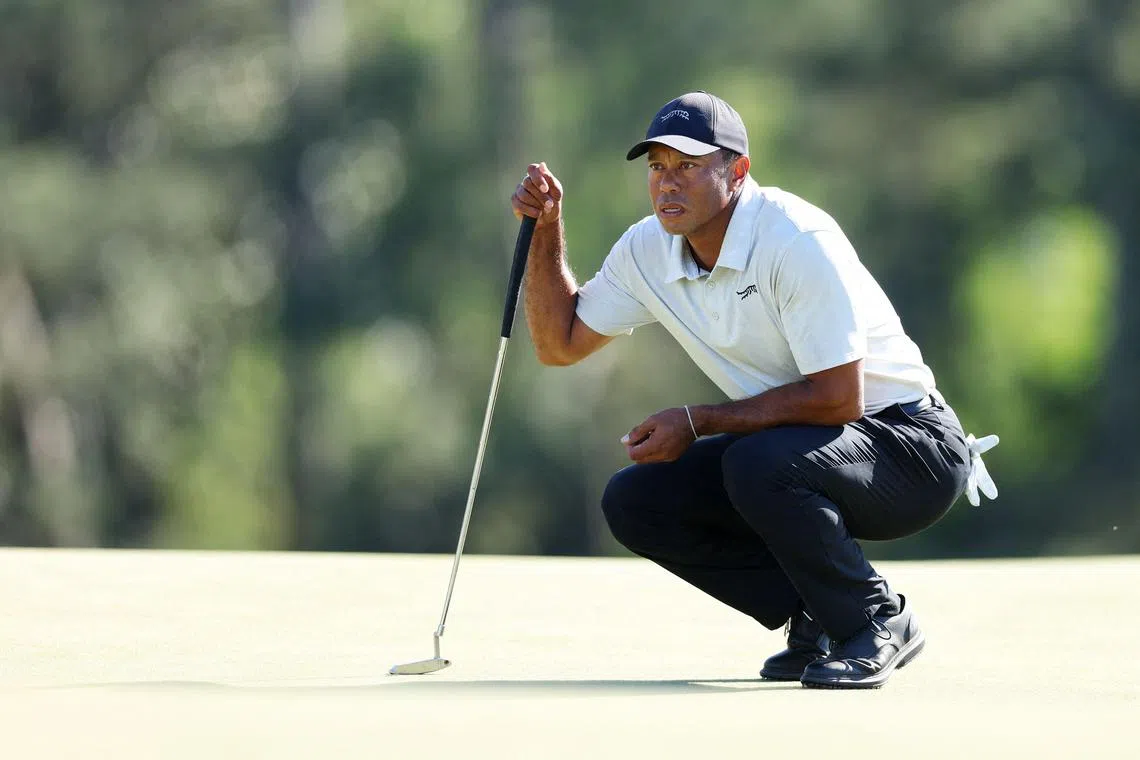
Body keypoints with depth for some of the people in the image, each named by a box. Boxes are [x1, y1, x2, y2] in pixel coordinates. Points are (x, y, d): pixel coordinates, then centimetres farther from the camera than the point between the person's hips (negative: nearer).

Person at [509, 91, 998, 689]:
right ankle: (817, 617, 4)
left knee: (760, 464, -36)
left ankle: (878, 623, -12)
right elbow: (559, 344, 11)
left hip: (911, 446, -8)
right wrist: (545, 229, -3)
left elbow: (838, 398, -27)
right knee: (633, 502, -6)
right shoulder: (647, 250, 0)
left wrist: (697, 422, -22)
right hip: (781, 452, 8)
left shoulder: (799, 241, -24)